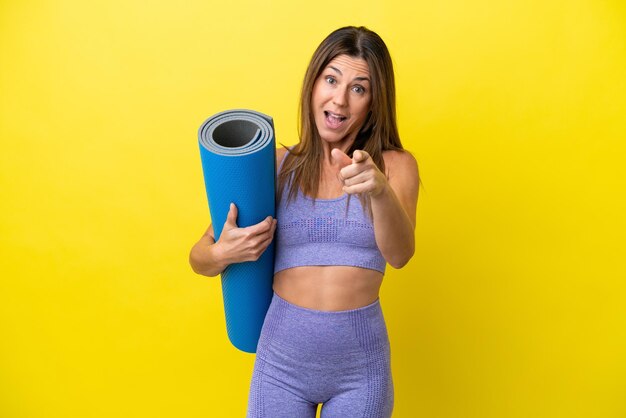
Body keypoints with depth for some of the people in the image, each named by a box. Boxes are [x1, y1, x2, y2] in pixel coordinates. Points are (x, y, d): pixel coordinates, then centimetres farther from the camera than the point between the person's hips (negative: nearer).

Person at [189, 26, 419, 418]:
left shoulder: (395, 165, -4)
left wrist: (380, 190, -39)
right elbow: (199, 257, 0)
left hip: (361, 363, 0)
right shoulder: (278, 165, -3)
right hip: (281, 358, 1)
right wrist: (224, 252, -22)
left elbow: (399, 254, -20)